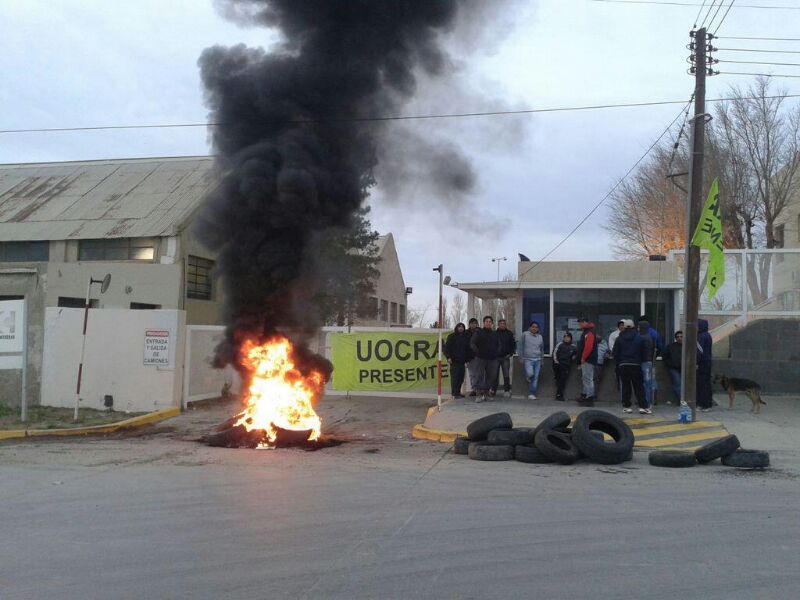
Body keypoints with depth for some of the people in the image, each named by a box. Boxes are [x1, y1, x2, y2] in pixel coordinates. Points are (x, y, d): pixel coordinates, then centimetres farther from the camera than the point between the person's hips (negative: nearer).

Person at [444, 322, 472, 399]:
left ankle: (458, 392, 13)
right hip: (454, 361, -5)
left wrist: (467, 360, 15)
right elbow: (447, 347, -3)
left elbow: (468, 349, 20)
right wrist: (448, 357, -14)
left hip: (462, 361, 5)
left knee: (461, 377, 4)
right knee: (454, 376, -8)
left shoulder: (466, 337, 15)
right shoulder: (452, 337, 2)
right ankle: (455, 393, -7)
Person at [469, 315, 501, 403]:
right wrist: (477, 351, -16)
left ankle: (486, 392, 13)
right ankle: (480, 393, -9)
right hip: (481, 358, -4)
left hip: (492, 358, 4)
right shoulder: (478, 333, 2)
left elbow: (499, 345, 22)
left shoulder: (495, 334, 14)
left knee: (491, 376, 3)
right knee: (481, 375, -8)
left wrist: (497, 352, 4)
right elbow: (472, 343, -3)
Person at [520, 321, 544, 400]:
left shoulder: (540, 337, 12)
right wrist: (521, 358, -1)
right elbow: (521, 347, 2)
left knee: (536, 378, -2)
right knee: (530, 374, -22)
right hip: (528, 359, -3)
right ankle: (528, 377, 15)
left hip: (537, 360, 4)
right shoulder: (525, 335, 1)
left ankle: (532, 394, 3)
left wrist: (541, 360, 18)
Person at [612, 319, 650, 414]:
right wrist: (641, 361, 18)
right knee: (638, 386, 2)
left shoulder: (619, 339, 2)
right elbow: (645, 353, 2)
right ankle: (643, 406, -3)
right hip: (636, 365, 0)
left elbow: (615, 353, 3)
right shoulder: (640, 338, 0)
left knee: (624, 386, 5)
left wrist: (617, 365, 12)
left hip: (623, 365, 0)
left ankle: (626, 406, 5)